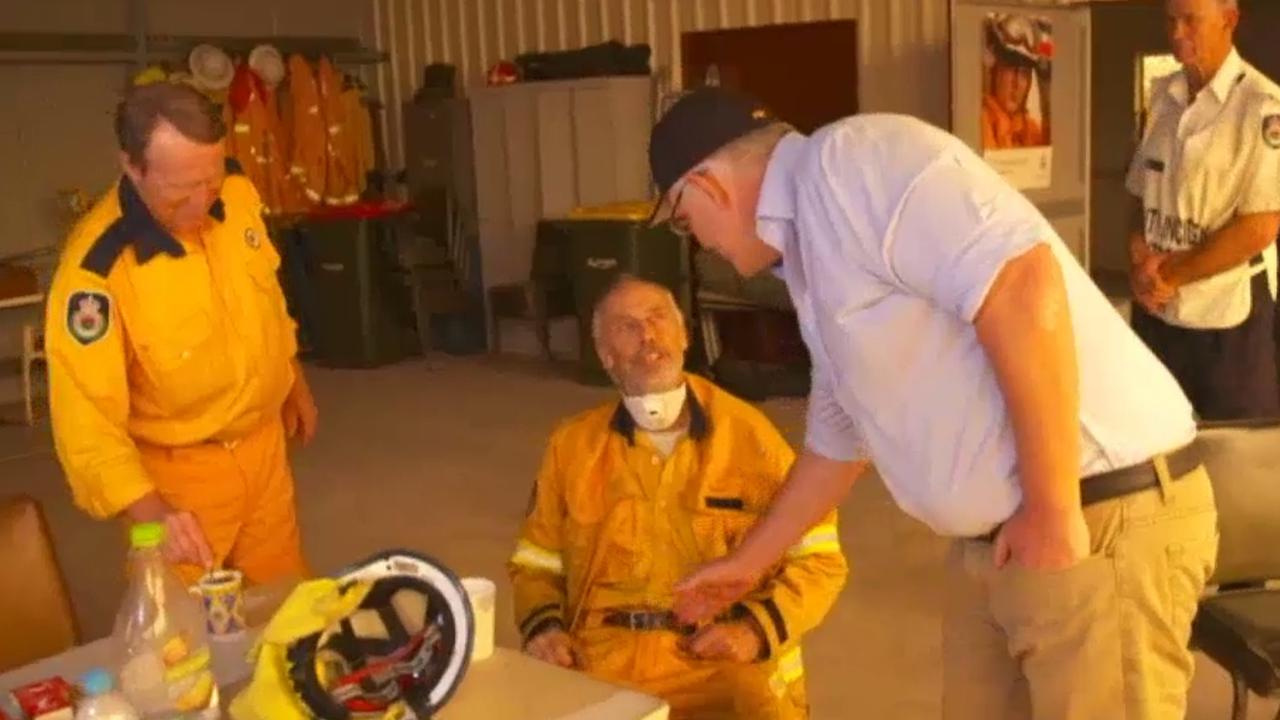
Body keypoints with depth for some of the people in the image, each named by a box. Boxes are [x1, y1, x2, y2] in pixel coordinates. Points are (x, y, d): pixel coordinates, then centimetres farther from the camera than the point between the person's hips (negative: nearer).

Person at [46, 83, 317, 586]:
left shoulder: (238, 196, -9)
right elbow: (86, 420, -27)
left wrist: (295, 385, 19)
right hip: (177, 471, -5)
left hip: (264, 443, 5)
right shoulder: (96, 268, -27)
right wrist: (153, 515, -39)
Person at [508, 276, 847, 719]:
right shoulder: (572, 445, 11)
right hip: (600, 656, 2)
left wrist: (756, 628, -8)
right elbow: (535, 565, 20)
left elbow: (819, 560, 7)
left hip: (721, 660, -1)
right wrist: (542, 626, -1)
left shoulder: (747, 433, 5)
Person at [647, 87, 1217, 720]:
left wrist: (1054, 512, -21)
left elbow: (1023, 287, -27)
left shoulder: (848, 161, -14)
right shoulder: (813, 252, 15)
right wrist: (747, 561, 35)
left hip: (1104, 524, -9)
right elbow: (836, 440, 26)